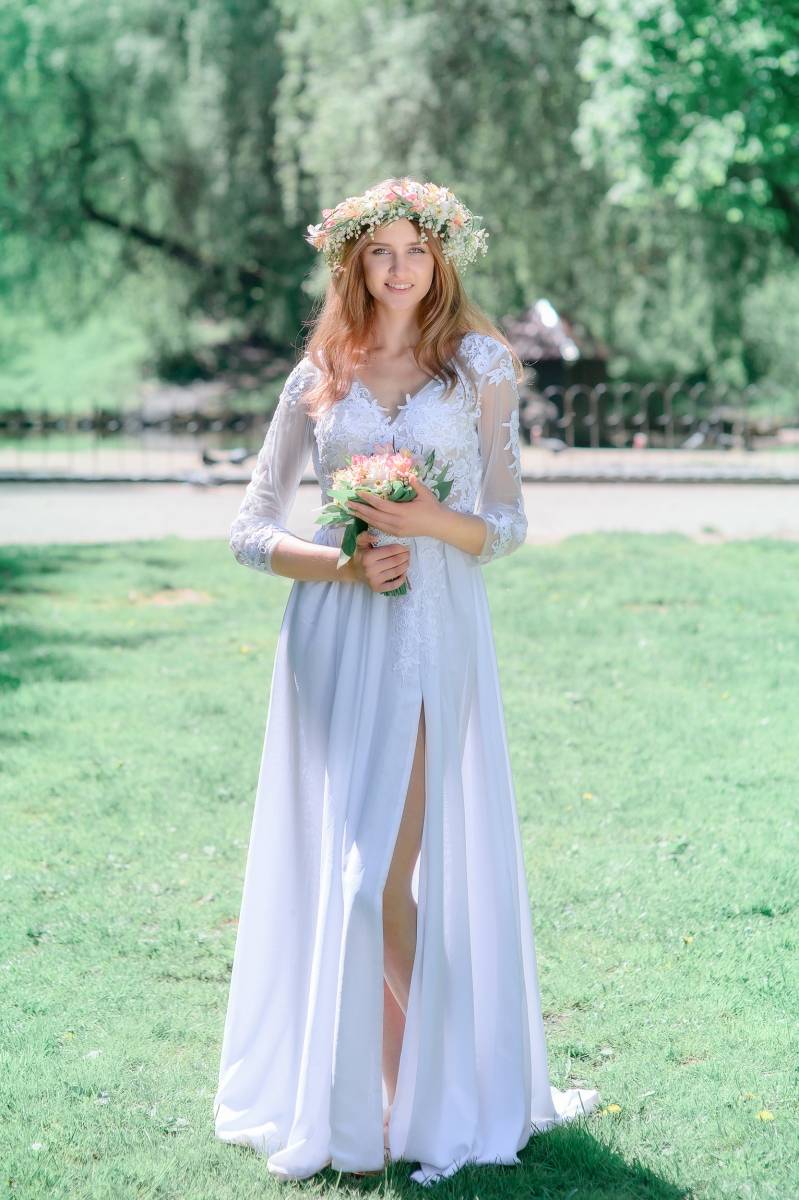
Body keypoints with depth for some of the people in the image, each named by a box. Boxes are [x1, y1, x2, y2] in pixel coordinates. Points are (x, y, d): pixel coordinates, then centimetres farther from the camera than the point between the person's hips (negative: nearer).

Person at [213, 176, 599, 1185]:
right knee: (338, 863, 2)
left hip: (436, 633, -2)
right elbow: (251, 531, 9)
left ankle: (434, 1093, 8)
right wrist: (343, 562, -9)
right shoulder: (318, 376, 10)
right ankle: (334, 1094, 13)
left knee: (403, 864, -4)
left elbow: (506, 525, 5)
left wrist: (431, 519, -14)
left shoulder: (481, 365, 6)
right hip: (335, 638, 2)